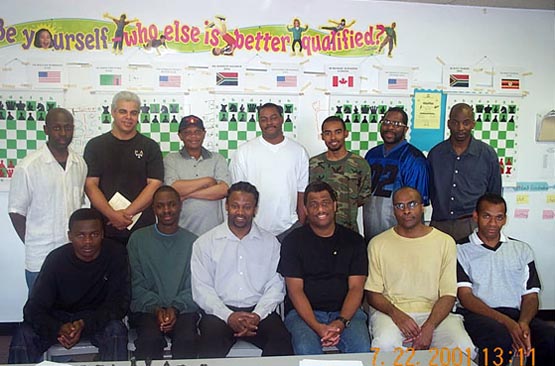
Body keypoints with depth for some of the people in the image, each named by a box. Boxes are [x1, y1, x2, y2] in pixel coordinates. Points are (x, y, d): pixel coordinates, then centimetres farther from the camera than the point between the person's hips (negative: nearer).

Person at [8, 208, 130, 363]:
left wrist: (85, 324, -35)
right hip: (58, 318, 1)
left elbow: (119, 302, -18)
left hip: (98, 318, -1)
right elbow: (34, 308, -18)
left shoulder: (116, 254, -18)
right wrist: (59, 328, -40)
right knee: (23, 335, -24)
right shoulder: (56, 259, -16)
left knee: (116, 330, -32)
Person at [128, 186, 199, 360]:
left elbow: (194, 287, 2)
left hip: (183, 308, 1)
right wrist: (156, 308, -14)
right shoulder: (138, 239, 6)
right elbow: (136, 284, 0)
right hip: (146, 308, 0)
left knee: (187, 339, -30)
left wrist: (176, 308, -15)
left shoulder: (193, 241, 6)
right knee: (150, 339, -31)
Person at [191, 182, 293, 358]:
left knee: (282, 340, -28)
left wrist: (257, 315, -13)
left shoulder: (270, 242, 11)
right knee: (211, 341, -33)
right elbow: (201, 289, -1)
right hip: (220, 311, -1)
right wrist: (229, 316, -15)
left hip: (259, 312, 2)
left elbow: (276, 286, 5)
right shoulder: (205, 243, 7)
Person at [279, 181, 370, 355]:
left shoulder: (354, 241, 9)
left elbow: (356, 287, 3)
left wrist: (342, 322, -15)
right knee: (306, 349, -31)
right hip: (304, 312, -1)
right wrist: (317, 326, -17)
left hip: (346, 311, 1)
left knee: (362, 349, -27)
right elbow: (295, 290, -3)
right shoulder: (294, 241, 4)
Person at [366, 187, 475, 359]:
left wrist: (429, 327, -16)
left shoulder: (445, 242, 5)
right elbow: (373, 293, 3)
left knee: (464, 349, -25)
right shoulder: (378, 243, 5)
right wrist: (396, 313, -17)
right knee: (385, 345, -33)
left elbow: (448, 294, 0)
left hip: (434, 313, 2)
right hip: (391, 312, -1)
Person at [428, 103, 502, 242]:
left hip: (473, 225, -1)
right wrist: (439, 212, 9)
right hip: (440, 225, 1)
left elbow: (494, 195, 11)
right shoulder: (435, 153, 7)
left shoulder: (487, 154, 4)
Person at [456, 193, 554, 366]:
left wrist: (523, 323, -11)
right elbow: (465, 296, -3)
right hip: (477, 314, -3)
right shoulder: (461, 250, 7)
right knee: (501, 338, -37)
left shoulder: (522, 249, 19)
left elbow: (530, 295, 12)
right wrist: (505, 321, -17)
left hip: (516, 314, 4)